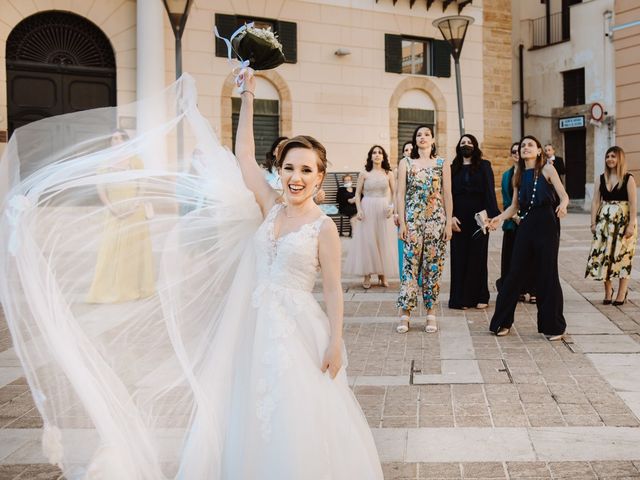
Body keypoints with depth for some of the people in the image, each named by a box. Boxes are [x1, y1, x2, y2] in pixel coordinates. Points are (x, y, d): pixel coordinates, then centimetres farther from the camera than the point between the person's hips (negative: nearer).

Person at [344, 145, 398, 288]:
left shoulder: (388, 174, 6)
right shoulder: (364, 173, 3)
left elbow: (394, 193, 7)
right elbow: (358, 193, 3)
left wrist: (392, 207, -8)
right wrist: (359, 210, -9)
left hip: (384, 210, 1)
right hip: (368, 209, -1)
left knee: (384, 241, 3)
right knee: (367, 241, -1)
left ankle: (382, 274, 12)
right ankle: (367, 275, 5)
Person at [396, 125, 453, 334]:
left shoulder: (442, 164, 7)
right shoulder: (406, 164, 7)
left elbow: (447, 195, 5)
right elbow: (401, 194, 3)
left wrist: (449, 223, 0)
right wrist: (402, 222, -4)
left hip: (436, 220, 1)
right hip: (413, 220, -1)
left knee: (433, 266, 3)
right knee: (410, 264, -4)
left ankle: (431, 313, 12)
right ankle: (405, 314, 1)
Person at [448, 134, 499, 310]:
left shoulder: (484, 166, 5)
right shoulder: (453, 169, 10)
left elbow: (489, 192, -3)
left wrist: (491, 215, -14)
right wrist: (450, 216, -8)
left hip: (478, 218, -1)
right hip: (459, 219, 2)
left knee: (478, 256, 3)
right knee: (459, 257, 2)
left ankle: (479, 296, 11)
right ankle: (461, 297, 8)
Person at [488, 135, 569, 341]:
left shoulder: (547, 169, 1)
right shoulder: (518, 175, 14)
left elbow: (564, 195, -6)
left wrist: (562, 205, -28)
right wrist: (498, 218, -2)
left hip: (546, 225, -4)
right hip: (525, 226, 4)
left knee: (547, 275, 0)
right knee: (515, 273, 5)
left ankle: (553, 326, 12)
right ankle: (503, 322, 14)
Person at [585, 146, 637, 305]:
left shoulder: (628, 179, -4)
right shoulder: (601, 179, 8)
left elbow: (633, 203, -9)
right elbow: (596, 202, 6)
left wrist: (631, 225, -15)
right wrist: (593, 222, -1)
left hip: (623, 221, -4)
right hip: (605, 221, 4)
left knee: (622, 256, 0)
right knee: (603, 255, 1)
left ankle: (622, 294, 9)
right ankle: (608, 291, 14)